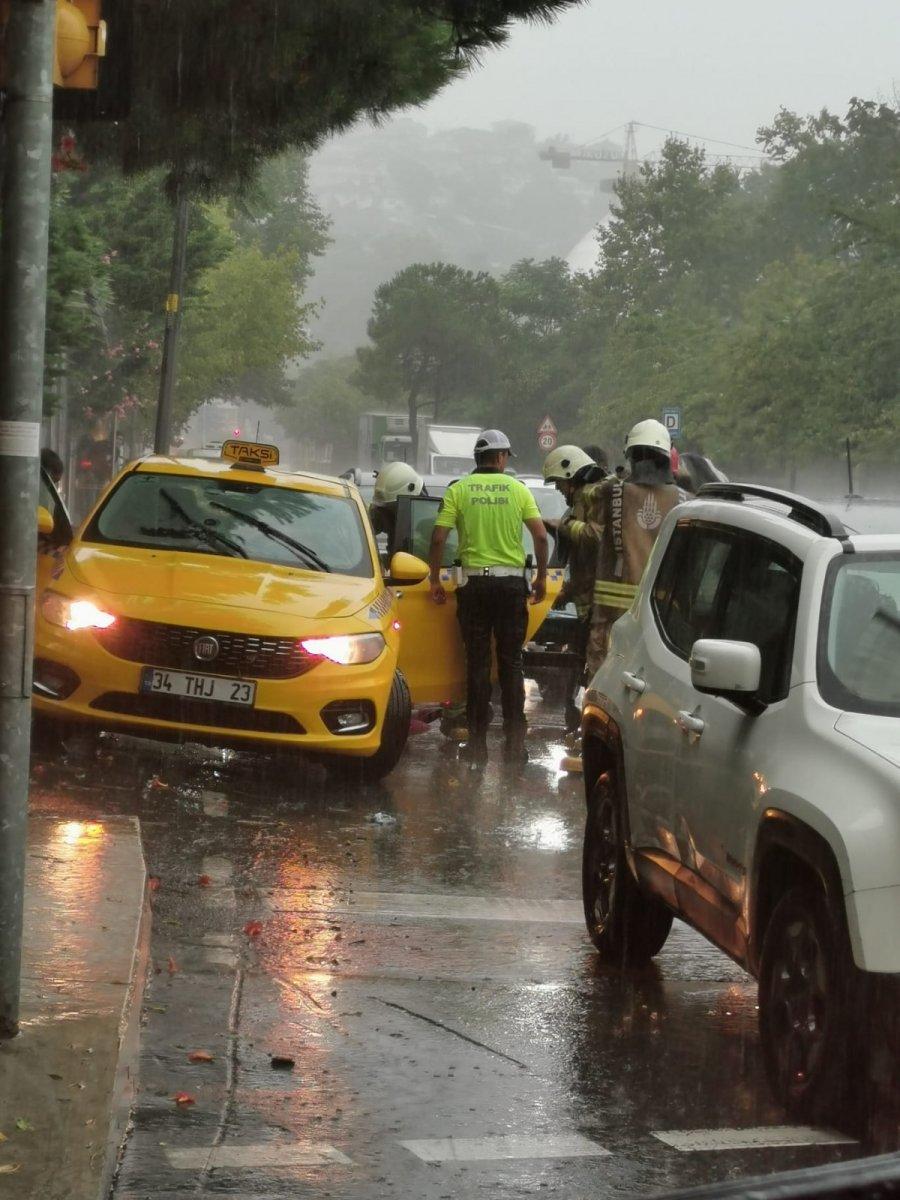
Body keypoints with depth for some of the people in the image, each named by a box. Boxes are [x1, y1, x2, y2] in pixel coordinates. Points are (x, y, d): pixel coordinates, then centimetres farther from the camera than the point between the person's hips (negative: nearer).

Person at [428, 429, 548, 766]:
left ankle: (477, 744, 3)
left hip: (474, 583, 0)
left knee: (477, 663, 4)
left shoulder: (458, 490, 1)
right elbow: (541, 536, -2)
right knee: (511, 663, 7)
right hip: (511, 582, 0)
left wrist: (435, 580, 5)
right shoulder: (518, 489, 2)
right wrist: (541, 577, 9)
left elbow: (438, 538, -5)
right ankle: (515, 743, 4)